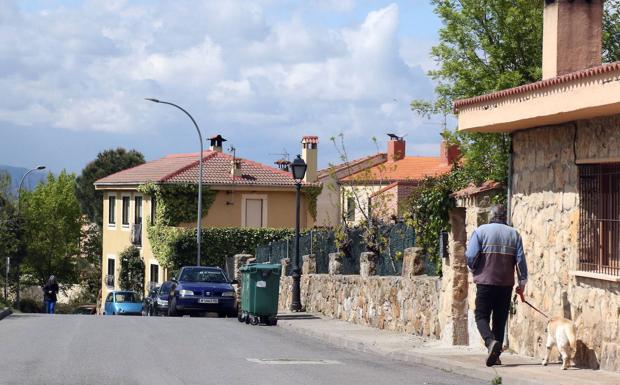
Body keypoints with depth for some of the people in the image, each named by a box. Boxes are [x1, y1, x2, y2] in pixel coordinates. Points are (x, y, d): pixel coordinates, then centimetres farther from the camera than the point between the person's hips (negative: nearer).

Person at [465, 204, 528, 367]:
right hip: (506, 283, 3)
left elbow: (471, 256, -8)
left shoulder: (481, 231, -2)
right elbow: (520, 259, 2)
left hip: (485, 281, -3)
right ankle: (496, 356, 10)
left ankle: (490, 341, -24)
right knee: (500, 318, 10)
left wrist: (474, 271, 12)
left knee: (482, 316, 2)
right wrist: (522, 281, 8)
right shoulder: (514, 234, 6)